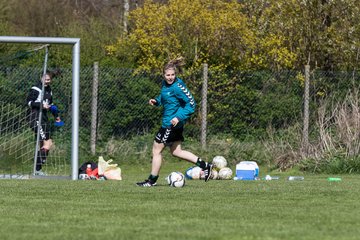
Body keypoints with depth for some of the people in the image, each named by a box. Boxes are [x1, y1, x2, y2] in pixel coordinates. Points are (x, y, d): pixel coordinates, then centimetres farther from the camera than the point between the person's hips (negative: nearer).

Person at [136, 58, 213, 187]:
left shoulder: (177, 87, -21)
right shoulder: (165, 83, 5)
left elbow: (191, 103, -20)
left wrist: (179, 117, -27)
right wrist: (156, 101, 4)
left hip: (172, 123, -10)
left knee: (156, 150, 1)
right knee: (176, 151, 17)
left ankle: (152, 180, 13)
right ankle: (204, 165, 19)